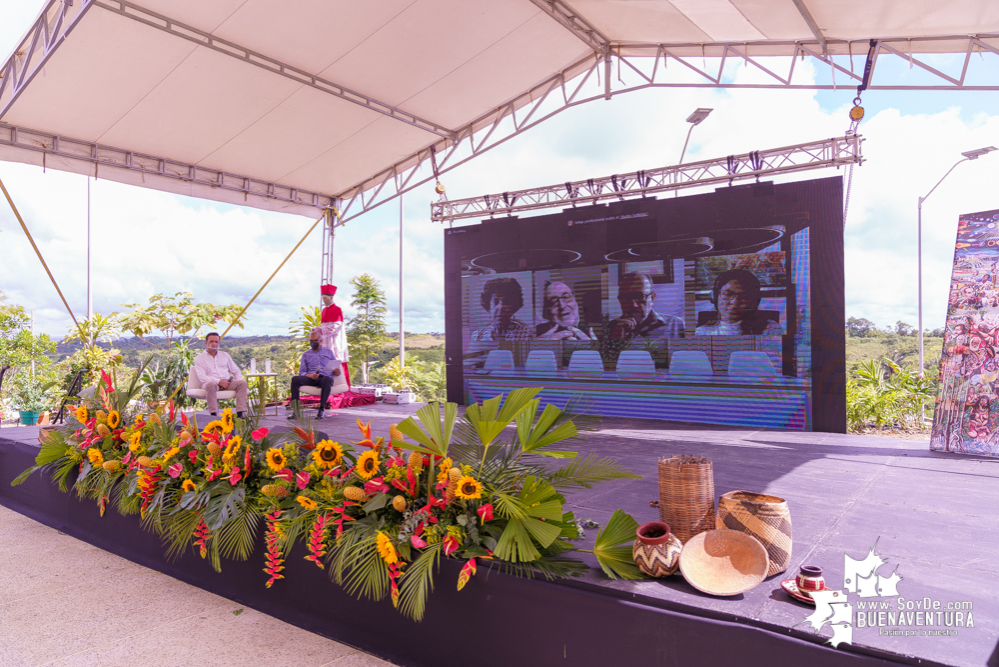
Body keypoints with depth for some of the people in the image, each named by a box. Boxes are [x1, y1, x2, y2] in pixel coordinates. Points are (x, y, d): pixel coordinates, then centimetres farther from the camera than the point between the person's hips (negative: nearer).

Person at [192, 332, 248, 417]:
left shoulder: (225, 355, 24)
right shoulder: (199, 358, 10)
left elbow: (236, 371, 24)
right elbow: (202, 377, -4)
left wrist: (239, 379, 0)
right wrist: (219, 381, -18)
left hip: (228, 383, 4)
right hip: (211, 382, -4)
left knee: (242, 383, -26)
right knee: (211, 384, -40)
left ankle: (240, 414, -33)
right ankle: (214, 414, -41)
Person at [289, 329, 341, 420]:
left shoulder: (328, 352, 19)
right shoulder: (306, 354, 21)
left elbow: (337, 368, 16)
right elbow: (301, 372, 11)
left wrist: (337, 371, -10)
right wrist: (310, 375, -12)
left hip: (325, 377, -1)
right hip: (310, 379, 2)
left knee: (327, 379, -39)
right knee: (295, 379, -29)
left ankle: (321, 410, -38)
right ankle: (295, 410, -32)